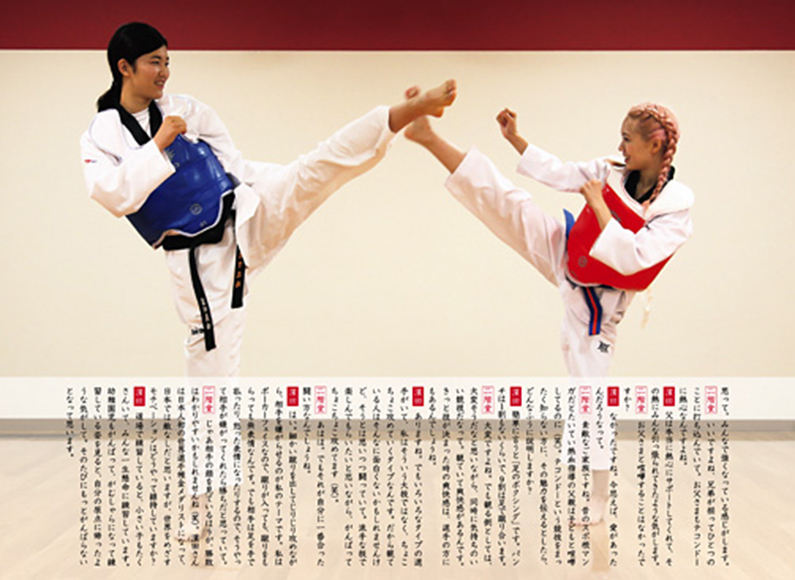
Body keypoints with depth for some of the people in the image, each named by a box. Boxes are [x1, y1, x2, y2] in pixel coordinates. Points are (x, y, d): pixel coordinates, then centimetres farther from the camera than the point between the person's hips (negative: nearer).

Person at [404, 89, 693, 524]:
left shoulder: (676, 209, -22)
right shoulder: (611, 172, -7)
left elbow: (631, 259, -30)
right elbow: (561, 174, 6)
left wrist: (599, 206, -26)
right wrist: (516, 140, 4)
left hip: (592, 304, -4)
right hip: (562, 255, 4)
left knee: (591, 396, 0)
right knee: (506, 200, -10)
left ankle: (595, 502, 12)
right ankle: (428, 137, -6)